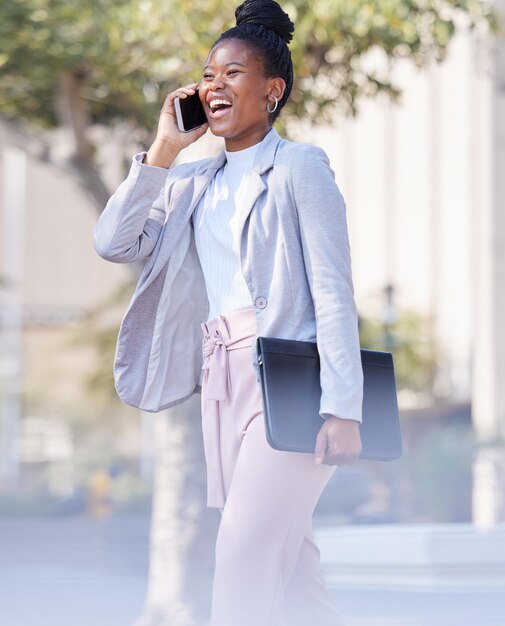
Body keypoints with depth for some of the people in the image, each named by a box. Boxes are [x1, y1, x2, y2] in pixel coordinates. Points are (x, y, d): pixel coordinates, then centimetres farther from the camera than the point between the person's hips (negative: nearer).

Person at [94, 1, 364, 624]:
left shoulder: (299, 166, -2)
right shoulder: (193, 185, 16)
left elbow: (334, 292, -8)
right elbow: (114, 243, 7)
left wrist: (342, 408, -16)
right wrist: (162, 151, 4)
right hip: (223, 381, 6)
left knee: (245, 550, -15)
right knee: (287, 561, 7)